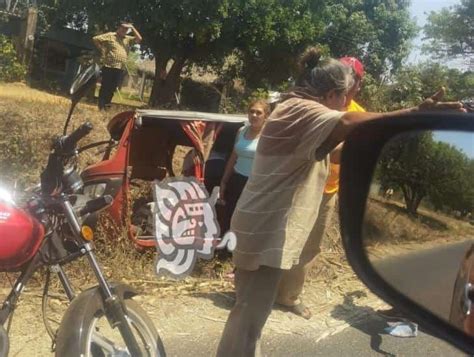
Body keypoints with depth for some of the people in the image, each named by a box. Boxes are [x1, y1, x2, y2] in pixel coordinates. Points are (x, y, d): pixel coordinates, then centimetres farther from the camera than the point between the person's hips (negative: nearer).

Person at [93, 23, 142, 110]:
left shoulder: (127, 39, 15)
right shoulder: (110, 36, 2)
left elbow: (139, 39, 3)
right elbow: (95, 39, 0)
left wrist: (132, 28, 1)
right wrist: (102, 49, -1)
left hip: (120, 68, 5)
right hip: (109, 66, -5)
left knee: (113, 88, 7)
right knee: (105, 87, -2)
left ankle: (106, 105, 16)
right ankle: (100, 107, 1)